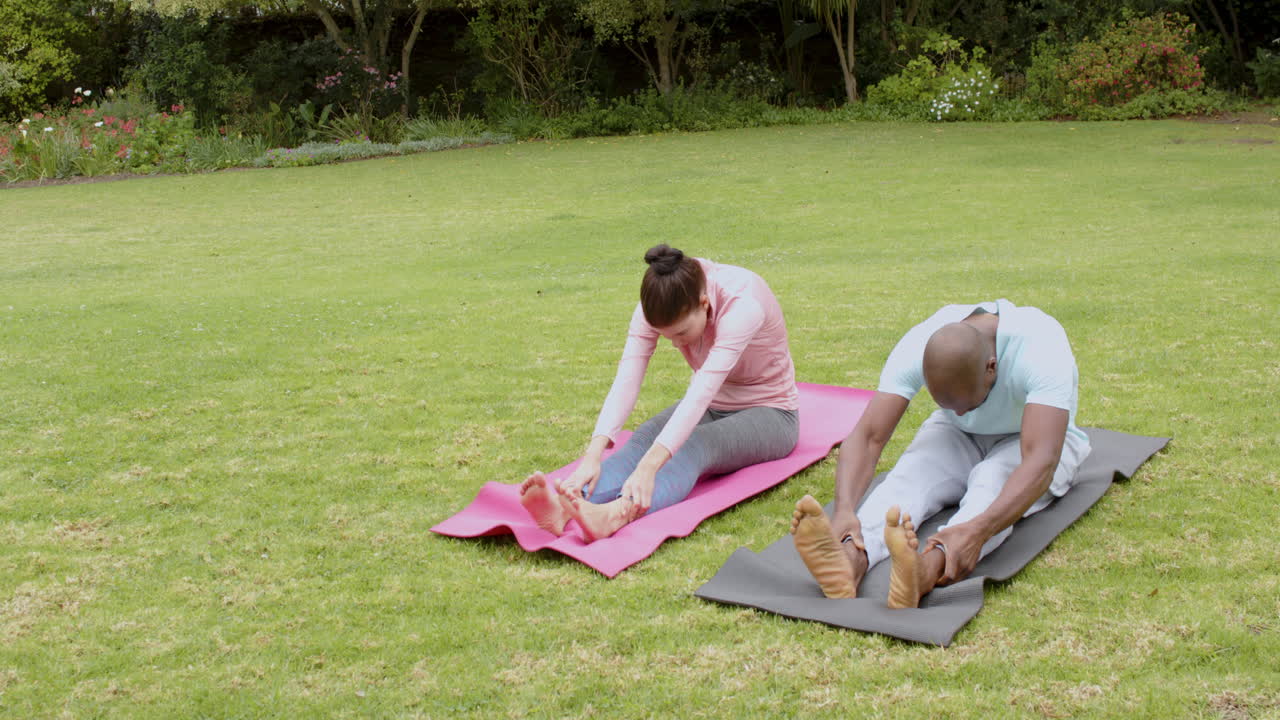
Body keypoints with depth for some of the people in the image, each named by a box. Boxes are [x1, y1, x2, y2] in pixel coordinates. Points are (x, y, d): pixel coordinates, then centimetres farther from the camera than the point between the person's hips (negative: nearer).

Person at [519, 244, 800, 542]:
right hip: (709, 408, 5)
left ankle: (614, 515, -63)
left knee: (695, 446, -36)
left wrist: (649, 467, -54)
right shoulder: (662, 304, -18)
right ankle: (566, 510, -54)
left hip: (769, 413, -4)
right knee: (644, 437, -28)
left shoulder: (743, 303, -32)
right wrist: (593, 456, -43)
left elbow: (703, 389, -43)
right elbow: (627, 379, -28)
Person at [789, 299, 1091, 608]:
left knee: (993, 479, -37)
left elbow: (1041, 461, -47)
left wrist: (979, 530, -62)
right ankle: (850, 561, -59)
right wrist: (844, 510, -51)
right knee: (909, 473, -30)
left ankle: (927, 568, -65)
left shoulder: (1041, 349, -35)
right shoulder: (917, 347, -26)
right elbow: (867, 437, -32)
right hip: (958, 438, 3)